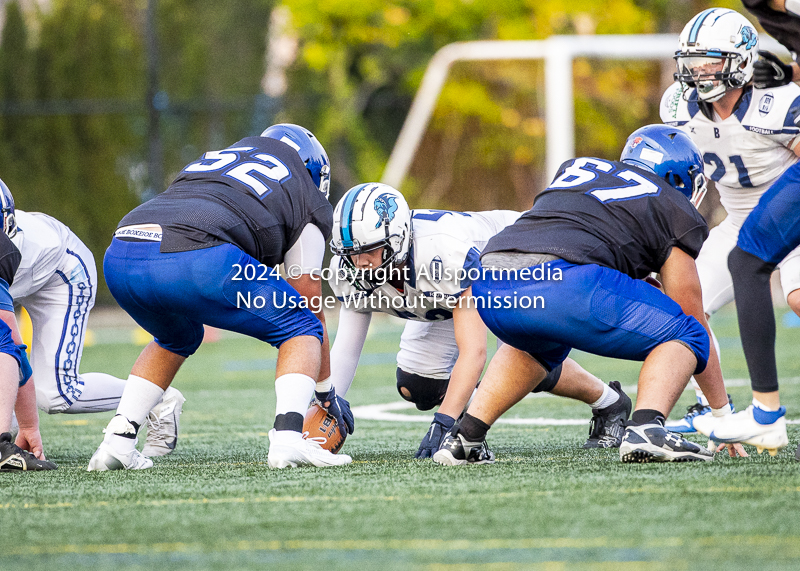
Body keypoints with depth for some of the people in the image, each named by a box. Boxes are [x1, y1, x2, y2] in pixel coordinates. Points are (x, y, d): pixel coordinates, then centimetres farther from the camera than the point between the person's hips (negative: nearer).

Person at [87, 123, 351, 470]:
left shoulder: (215, 159, 39)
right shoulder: (309, 203, 25)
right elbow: (310, 308, 30)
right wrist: (328, 394, 40)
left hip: (121, 258, 6)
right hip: (197, 260, -6)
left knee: (177, 338, 37)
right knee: (302, 327, 16)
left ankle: (117, 440, 23)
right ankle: (288, 438, -5)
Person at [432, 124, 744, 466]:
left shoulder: (576, 169, 34)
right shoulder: (675, 210, 21)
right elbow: (693, 318, 25)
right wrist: (722, 412, 33)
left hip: (488, 284, 6)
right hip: (563, 280, -6)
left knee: (542, 347, 39)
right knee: (684, 336, 12)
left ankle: (465, 437, 25)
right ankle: (646, 429, -13)